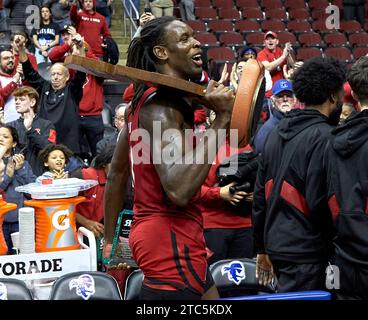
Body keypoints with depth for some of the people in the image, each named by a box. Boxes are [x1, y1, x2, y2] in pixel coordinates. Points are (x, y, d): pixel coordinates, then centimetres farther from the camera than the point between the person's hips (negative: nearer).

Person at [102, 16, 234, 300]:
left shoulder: (148, 99, 12)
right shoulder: (161, 105, -18)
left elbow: (117, 173, 19)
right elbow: (179, 190, -31)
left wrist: (111, 239, 23)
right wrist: (222, 119, -27)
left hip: (171, 239, 10)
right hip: (172, 243, -10)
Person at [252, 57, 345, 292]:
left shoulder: (276, 133, 10)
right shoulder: (325, 136, -15)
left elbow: (260, 195, 14)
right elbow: (321, 203, -20)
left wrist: (262, 250, 21)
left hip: (276, 246, 8)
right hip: (307, 253, -8)